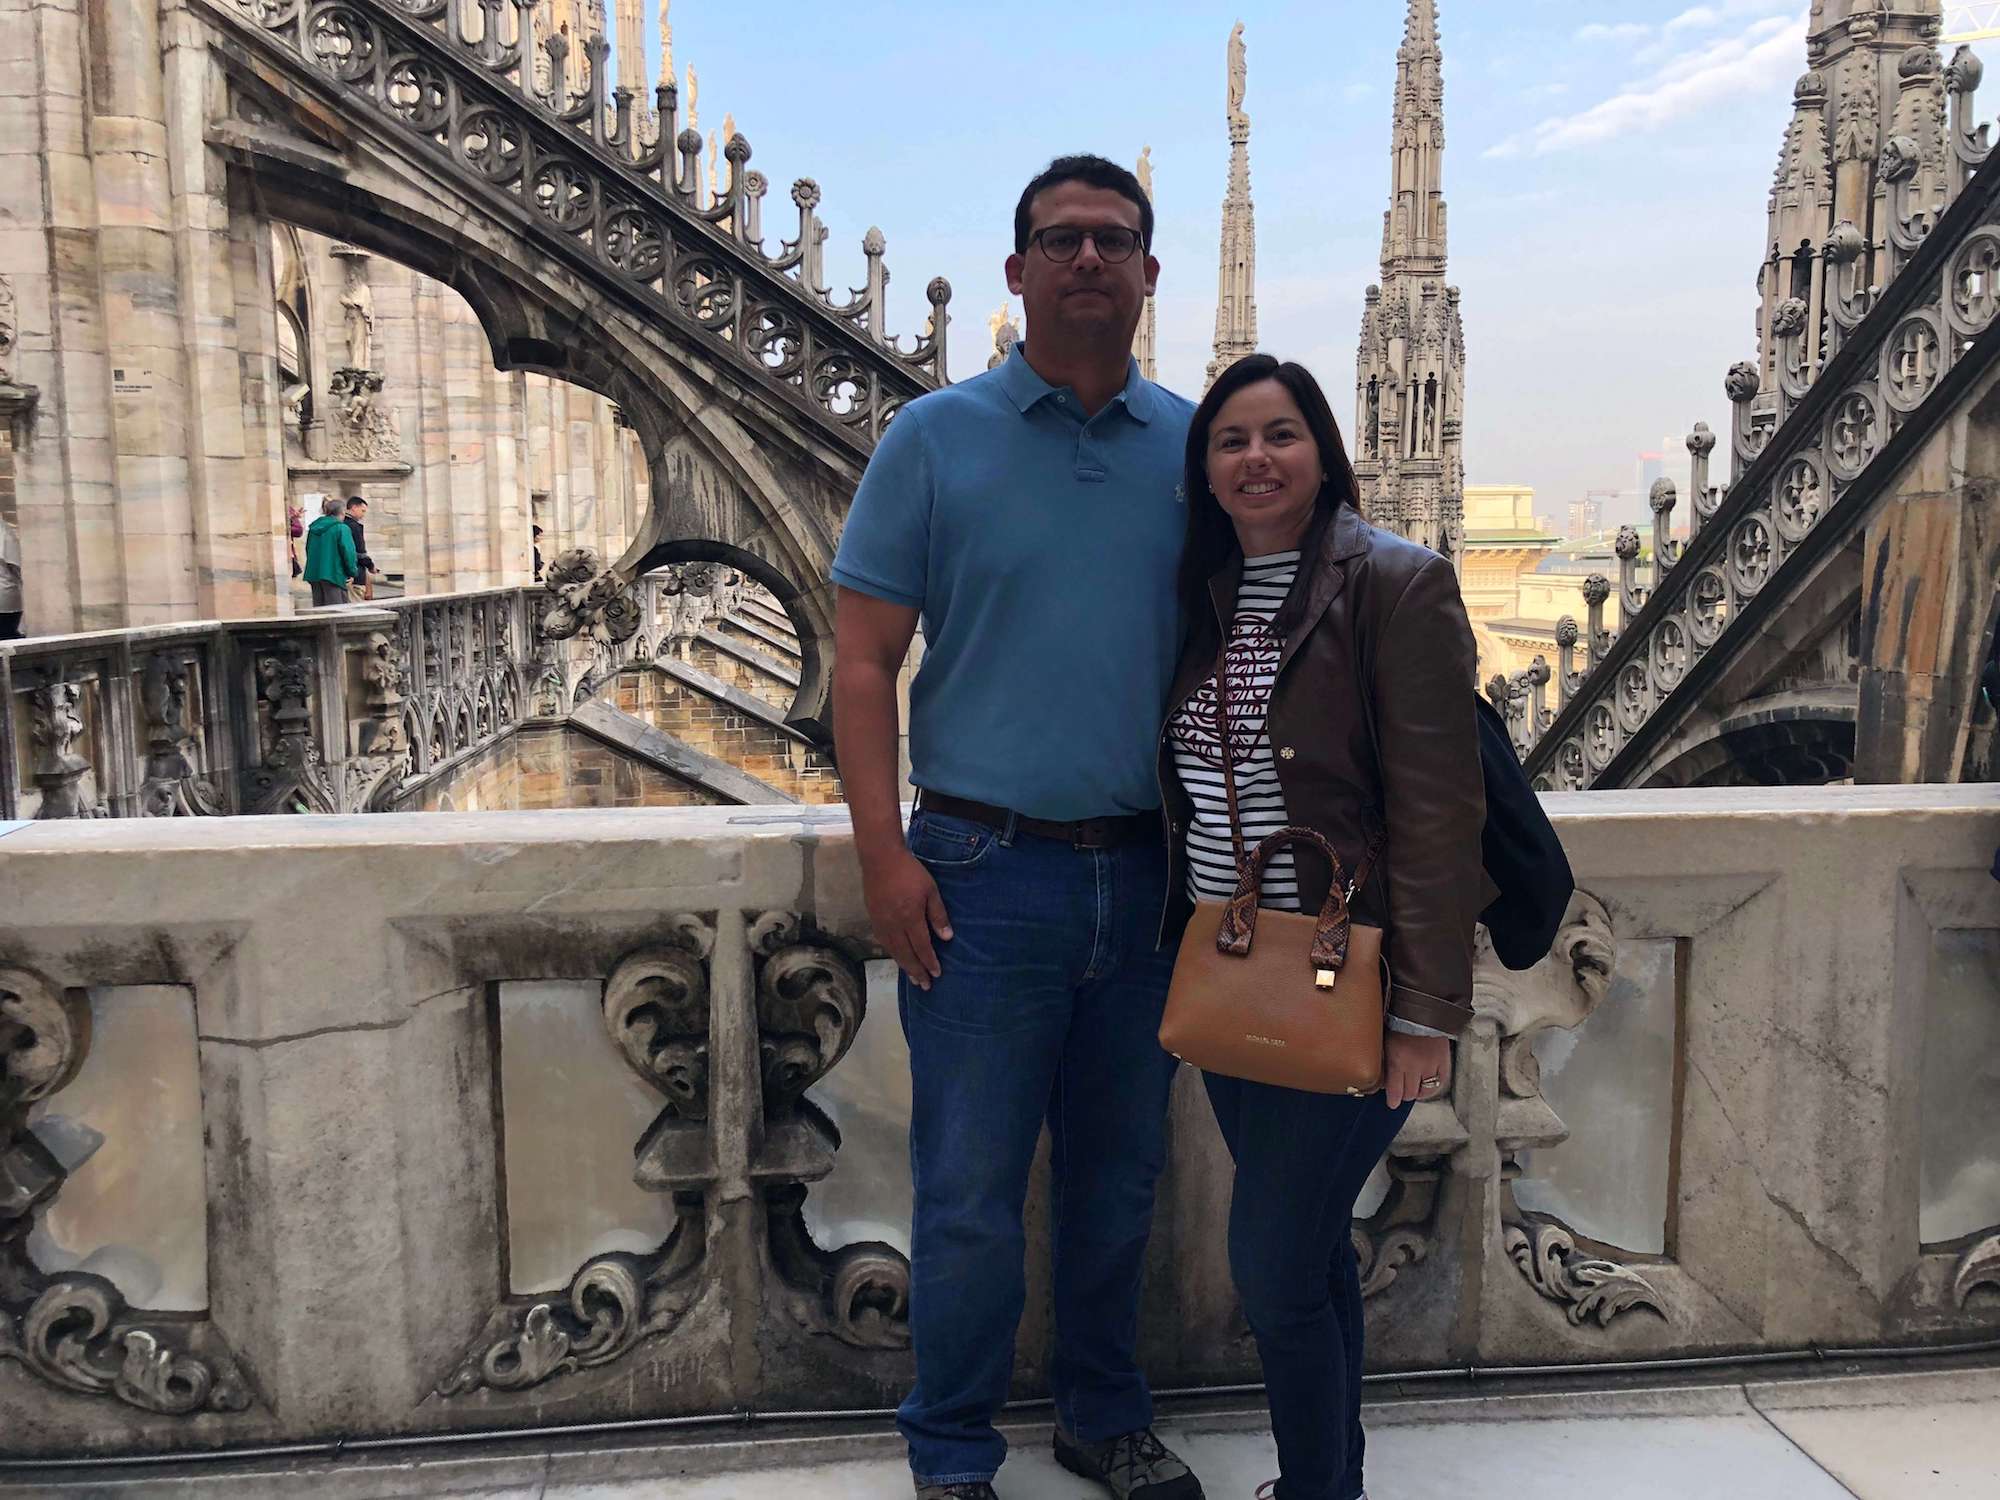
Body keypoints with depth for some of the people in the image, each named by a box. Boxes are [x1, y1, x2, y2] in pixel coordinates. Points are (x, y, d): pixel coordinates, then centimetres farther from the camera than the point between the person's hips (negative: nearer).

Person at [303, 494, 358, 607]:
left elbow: (308, 550, 17)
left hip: (313, 575, 6)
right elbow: (348, 552, -12)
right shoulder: (341, 528, -8)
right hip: (334, 575, -6)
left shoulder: (313, 528, 11)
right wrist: (352, 573, 0)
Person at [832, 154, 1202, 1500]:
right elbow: (865, 660, -2)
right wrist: (884, 852, -10)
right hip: (986, 871, -3)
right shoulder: (936, 439, -1)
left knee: (1120, 1175, 16)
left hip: (1150, 872, 3)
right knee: (970, 1195, 5)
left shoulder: (1197, 445, 7)